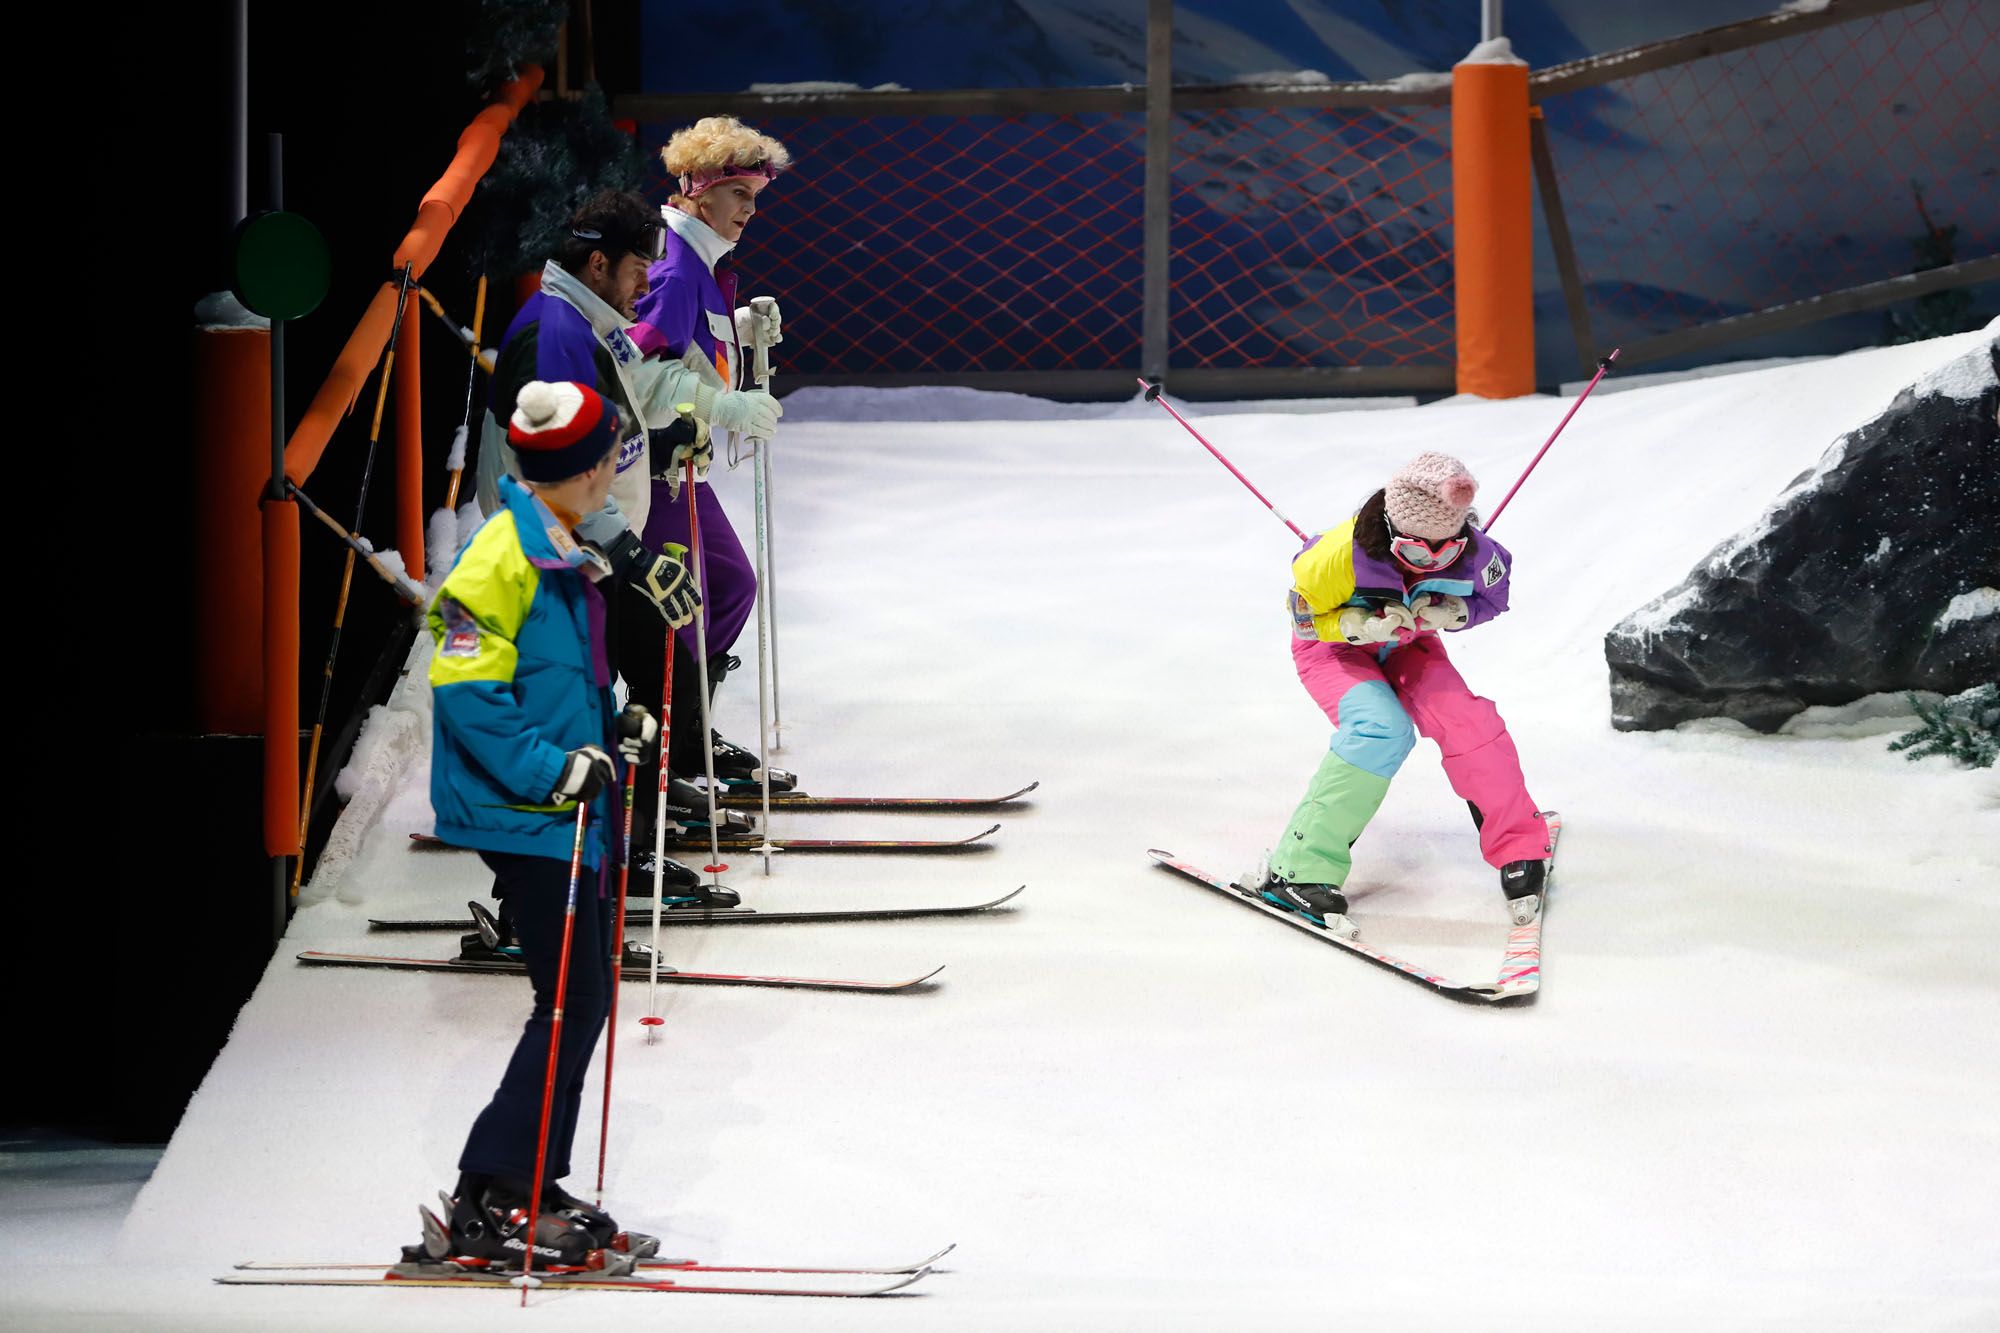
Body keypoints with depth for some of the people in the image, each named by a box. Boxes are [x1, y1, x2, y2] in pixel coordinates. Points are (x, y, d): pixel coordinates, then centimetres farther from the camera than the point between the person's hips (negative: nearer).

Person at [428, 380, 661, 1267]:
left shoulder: (566, 558, 13)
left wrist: (613, 732, 12)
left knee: (588, 995, 12)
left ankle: (534, 1187, 20)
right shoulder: (505, 560, -17)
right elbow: (466, 694, -20)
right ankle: (491, 1201, -5)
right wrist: (555, 769, -24)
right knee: (571, 1002, -9)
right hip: (524, 817, -10)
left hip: (572, 808, 10)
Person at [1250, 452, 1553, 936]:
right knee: (1382, 731, -30)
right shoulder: (1342, 554, -38)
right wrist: (1358, 624, -39)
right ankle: (1299, 872, -25)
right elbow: (1305, 617, -20)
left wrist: (1454, 612, -28)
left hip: (1405, 645, 4)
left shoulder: (1471, 551, -28)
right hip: (1331, 644, -4)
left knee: (1467, 722, -18)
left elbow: (1490, 597, -6)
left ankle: (1519, 852, 3)